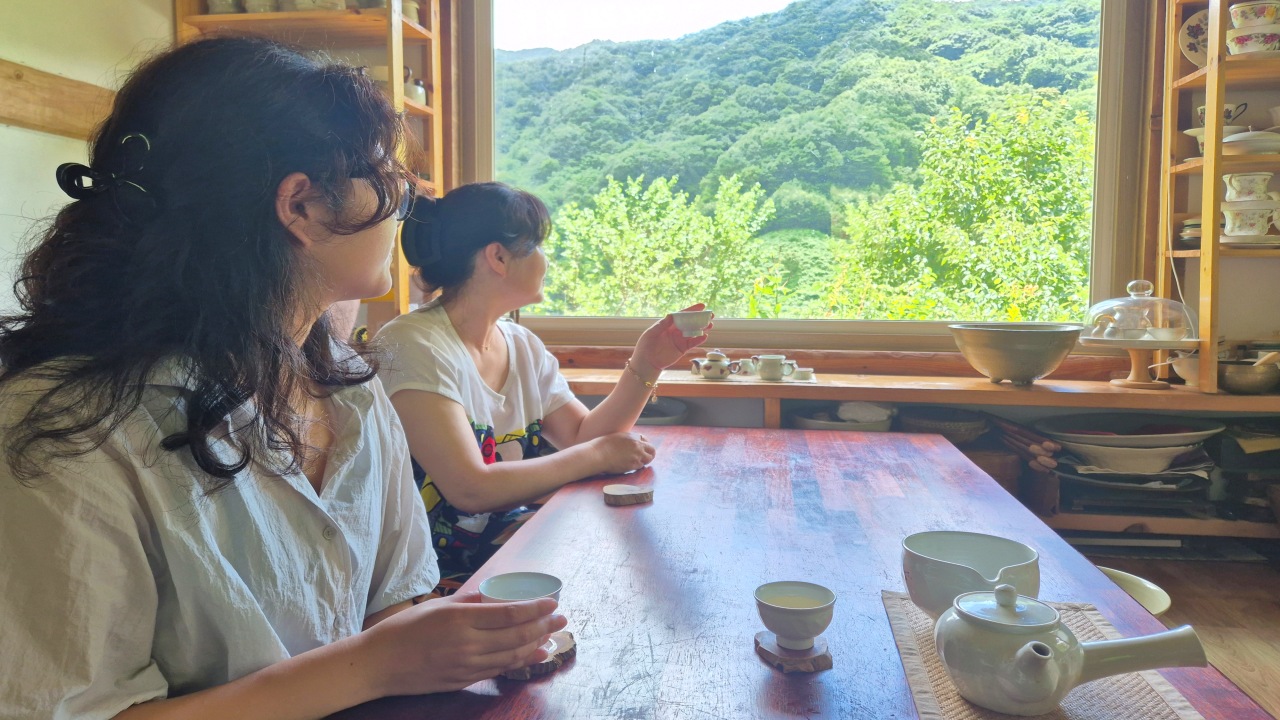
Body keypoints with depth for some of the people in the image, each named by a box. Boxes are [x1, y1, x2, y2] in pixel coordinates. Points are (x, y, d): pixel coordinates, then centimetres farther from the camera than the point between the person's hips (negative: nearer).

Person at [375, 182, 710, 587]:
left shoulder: (523, 346, 8)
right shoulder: (415, 345, -18)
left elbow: (583, 436, 4)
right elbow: (470, 488, -24)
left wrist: (646, 365, -8)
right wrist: (598, 455, -16)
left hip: (511, 539, 7)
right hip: (444, 574, -7)